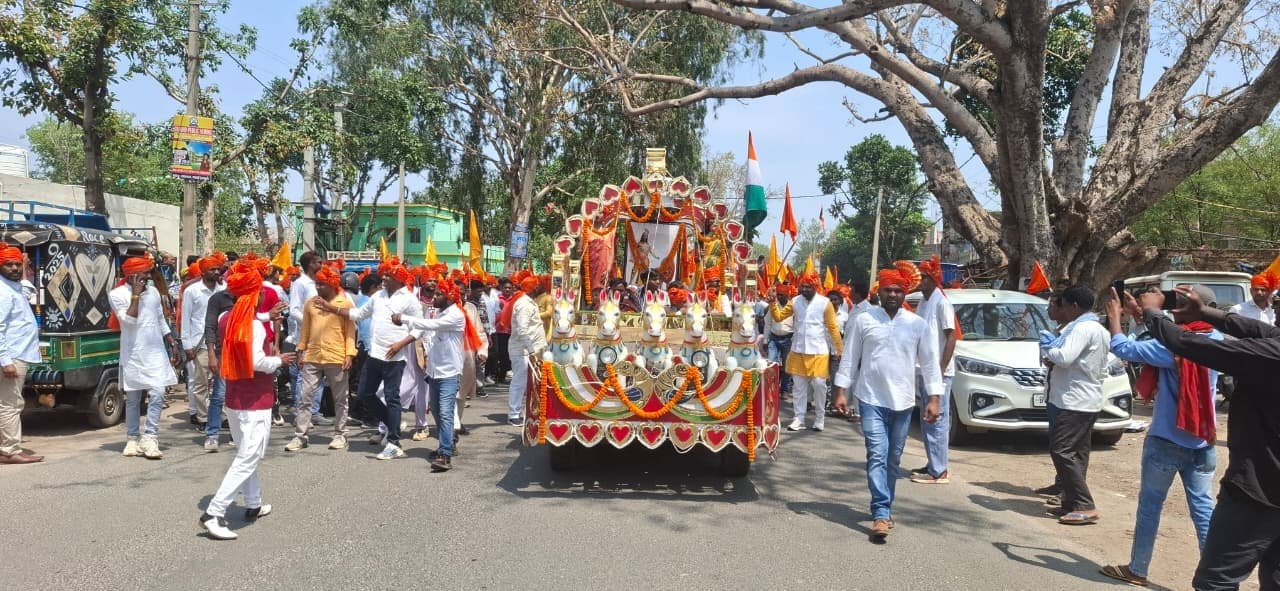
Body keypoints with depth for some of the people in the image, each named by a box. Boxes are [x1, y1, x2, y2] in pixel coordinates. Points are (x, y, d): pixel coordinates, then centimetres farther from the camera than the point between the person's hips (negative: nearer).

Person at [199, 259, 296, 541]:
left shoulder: (226, 319, 4)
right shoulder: (255, 326, -19)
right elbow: (258, 361, -28)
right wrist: (280, 360, -9)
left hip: (235, 399, 9)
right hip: (255, 403, -9)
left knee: (247, 455, 19)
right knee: (247, 460, -6)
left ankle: (254, 505, 28)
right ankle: (214, 513, -10)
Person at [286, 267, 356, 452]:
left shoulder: (345, 303, -2)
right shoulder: (311, 303, 9)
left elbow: (350, 331, -4)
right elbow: (305, 329, 13)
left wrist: (349, 354, -11)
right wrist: (301, 351, 11)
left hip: (336, 358, -3)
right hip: (312, 358, 4)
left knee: (339, 399, 7)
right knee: (305, 397, 3)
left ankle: (340, 435, 17)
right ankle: (300, 436, 9)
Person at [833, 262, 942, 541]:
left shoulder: (918, 324, 2)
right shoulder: (864, 320, -1)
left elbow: (930, 362, 3)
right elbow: (849, 357, 3)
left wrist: (934, 398, -3)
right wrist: (841, 391, 0)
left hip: (903, 402, 2)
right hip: (871, 399, -2)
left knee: (893, 459, 12)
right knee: (877, 456, -11)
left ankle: (885, 508, 26)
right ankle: (881, 514, -13)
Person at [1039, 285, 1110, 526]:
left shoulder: (1082, 328, -16)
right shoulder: (1100, 330, 18)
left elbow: (1064, 357, -26)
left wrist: (1046, 346, -6)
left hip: (1074, 402, -11)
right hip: (1089, 401, 11)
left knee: (1062, 451, -10)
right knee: (1076, 453, 11)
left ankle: (1085, 506, -12)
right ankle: (1072, 503, 13)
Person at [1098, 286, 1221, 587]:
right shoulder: (1215, 340, 2)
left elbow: (1125, 348, -18)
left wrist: (1114, 316, -3)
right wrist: (1137, 314, 14)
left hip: (1166, 440, -6)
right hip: (1202, 442, 6)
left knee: (1150, 505, 6)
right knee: (1204, 508, 7)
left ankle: (1137, 570, 16)